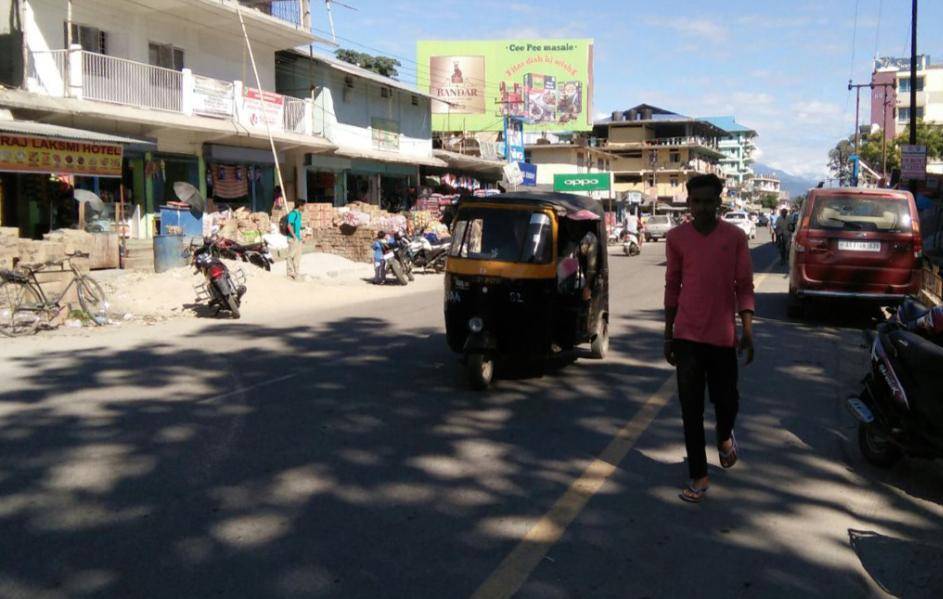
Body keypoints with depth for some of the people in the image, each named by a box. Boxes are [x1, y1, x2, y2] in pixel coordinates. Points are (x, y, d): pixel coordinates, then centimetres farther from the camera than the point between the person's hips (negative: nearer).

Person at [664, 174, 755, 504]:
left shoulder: (735, 237, -2)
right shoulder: (676, 237, 1)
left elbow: (744, 287, 0)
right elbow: (672, 286, 7)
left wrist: (748, 331, -8)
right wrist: (668, 334, 7)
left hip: (723, 334, 0)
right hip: (687, 335, 1)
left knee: (726, 399, 10)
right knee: (691, 409, 3)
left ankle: (725, 436, 45)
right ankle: (698, 475, 13)